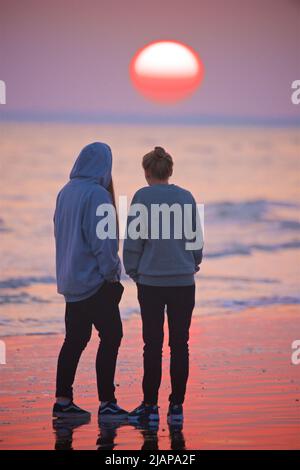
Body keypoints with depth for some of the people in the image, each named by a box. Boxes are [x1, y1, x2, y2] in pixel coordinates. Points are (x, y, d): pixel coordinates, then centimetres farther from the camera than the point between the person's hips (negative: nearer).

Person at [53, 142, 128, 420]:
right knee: (111, 335, -2)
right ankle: (106, 403, -4)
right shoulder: (97, 194, -16)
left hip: (71, 279, 8)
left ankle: (63, 401, 14)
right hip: (94, 280, -8)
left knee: (75, 339, 13)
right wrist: (111, 273, -10)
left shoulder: (65, 193, 9)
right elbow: (102, 240, -19)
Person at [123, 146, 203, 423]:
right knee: (179, 344, 6)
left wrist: (133, 271, 8)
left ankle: (150, 405, 6)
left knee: (153, 344, 4)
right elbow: (196, 238, 8)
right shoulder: (186, 197, 3)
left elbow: (133, 239, -5)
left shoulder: (142, 197, -6)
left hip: (151, 281, -2)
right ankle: (176, 406, 8)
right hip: (184, 281, 2)